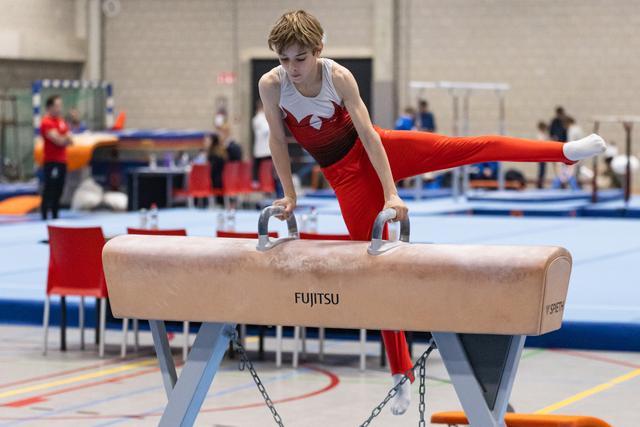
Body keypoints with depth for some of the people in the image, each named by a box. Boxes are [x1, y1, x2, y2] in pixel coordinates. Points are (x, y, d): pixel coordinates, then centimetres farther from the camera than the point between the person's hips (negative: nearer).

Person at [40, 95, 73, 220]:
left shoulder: (61, 121, 16)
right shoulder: (47, 123, -11)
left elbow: (69, 140, 12)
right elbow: (58, 140, -18)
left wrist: (63, 140, -8)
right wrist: (67, 139, -1)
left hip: (62, 161, 8)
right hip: (52, 162, -8)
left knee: (58, 191, 11)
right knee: (49, 190, -9)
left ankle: (55, 215, 18)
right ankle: (45, 216, -8)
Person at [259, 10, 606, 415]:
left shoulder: (338, 76, -21)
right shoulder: (271, 85, -19)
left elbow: (367, 134, -22)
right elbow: (277, 141, -7)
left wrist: (391, 194, -24)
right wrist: (290, 194, -2)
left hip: (375, 151, -1)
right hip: (344, 175, 1)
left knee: (473, 147, -16)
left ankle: (566, 151, -16)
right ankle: (401, 374, 10)